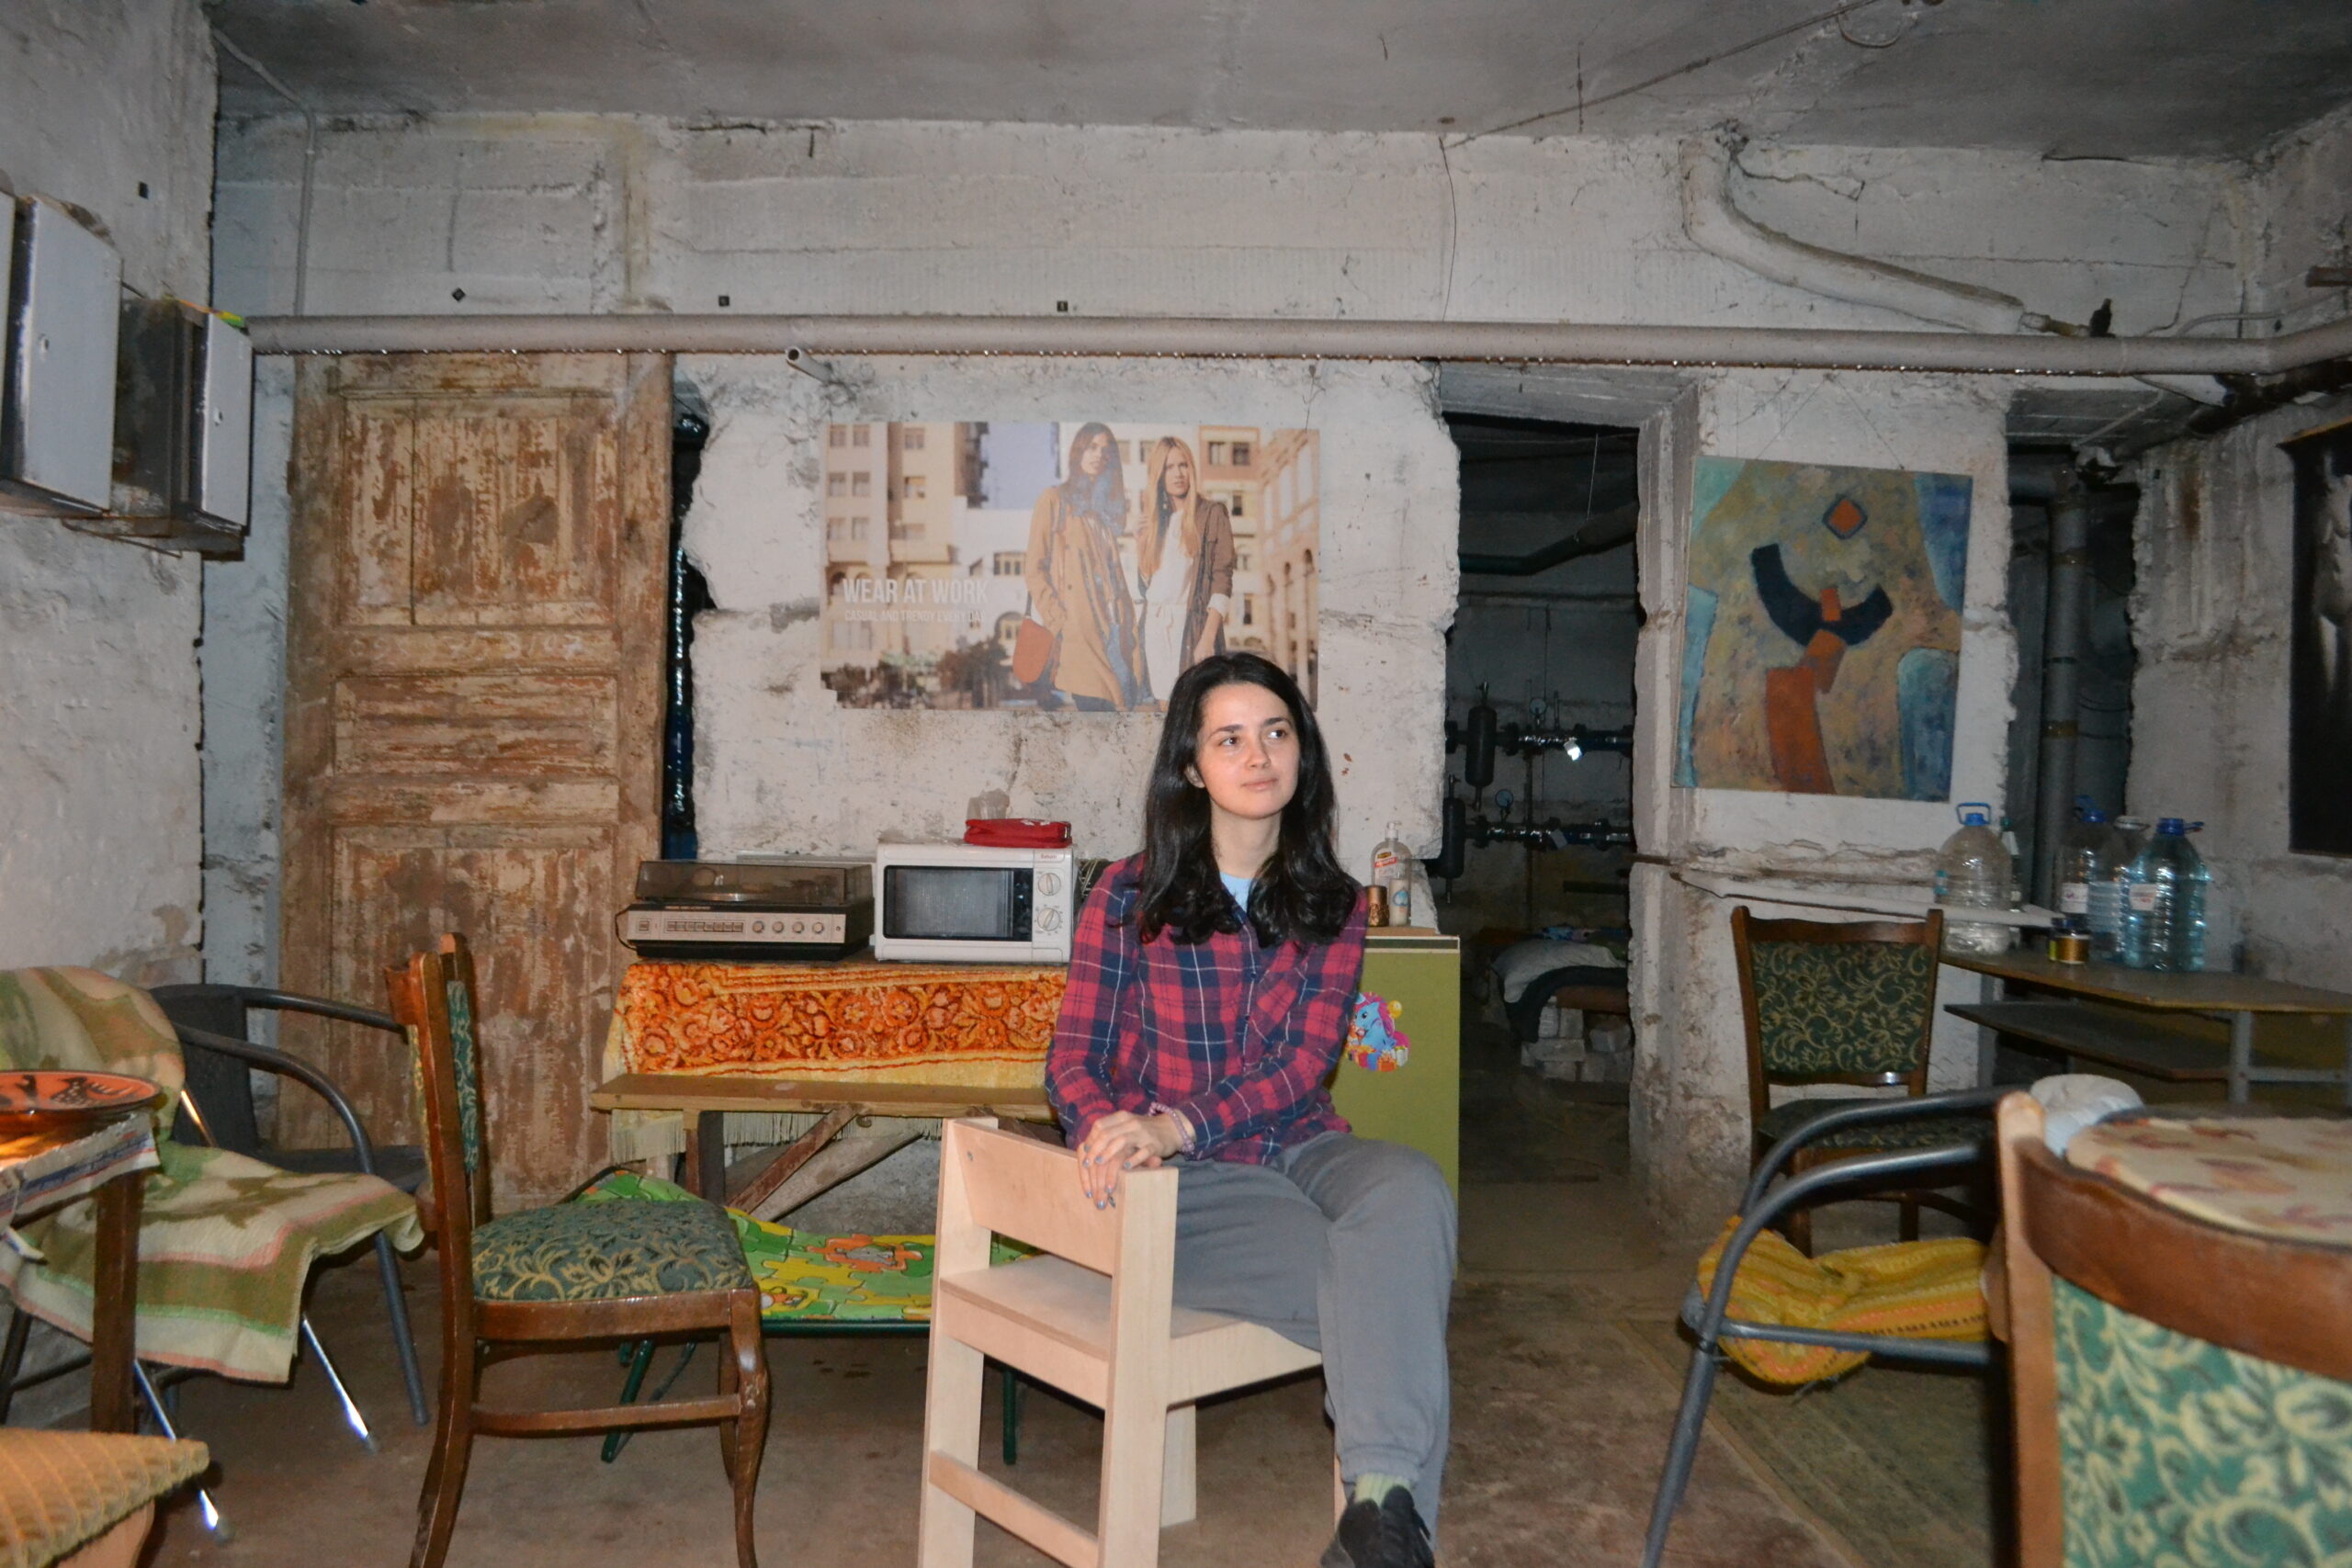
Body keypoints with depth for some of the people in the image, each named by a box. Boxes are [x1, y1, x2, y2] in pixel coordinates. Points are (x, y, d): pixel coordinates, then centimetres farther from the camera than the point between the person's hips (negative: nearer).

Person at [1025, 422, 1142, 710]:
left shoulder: (1109, 504, 22)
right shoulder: (1054, 500, 5)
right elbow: (1034, 569, 0)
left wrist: (1126, 619, 8)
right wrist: (1056, 620, -11)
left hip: (1112, 623, 5)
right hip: (1076, 627, -5)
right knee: (1091, 705, -14)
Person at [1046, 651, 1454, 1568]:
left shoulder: (1331, 904, 8)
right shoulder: (1129, 897, 1)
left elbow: (1305, 1061, -5)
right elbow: (1073, 1058, 1)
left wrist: (1177, 1124, -23)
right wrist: (1104, 1129, -25)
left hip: (1298, 1147, 3)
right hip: (1185, 1185, -3)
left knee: (1411, 1191, -33)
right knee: (1383, 1292, -28)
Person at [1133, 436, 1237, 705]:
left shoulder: (1212, 514, 0)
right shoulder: (1150, 519, 14)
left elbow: (1222, 581, -8)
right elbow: (1143, 582, 16)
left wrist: (1208, 638, -16)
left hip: (1191, 625, -4)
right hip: (1153, 625, 4)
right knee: (1162, 702, 2)